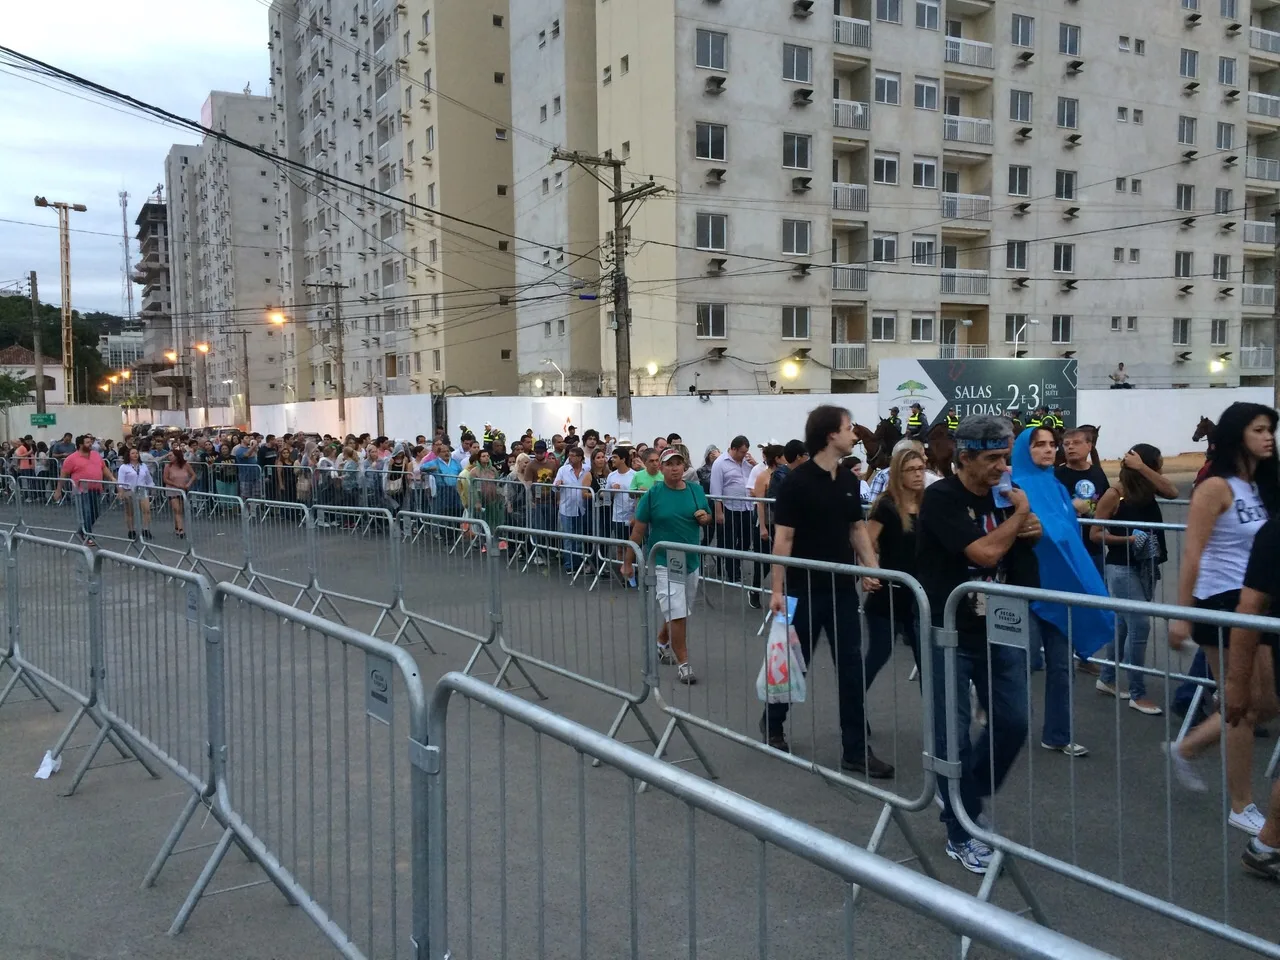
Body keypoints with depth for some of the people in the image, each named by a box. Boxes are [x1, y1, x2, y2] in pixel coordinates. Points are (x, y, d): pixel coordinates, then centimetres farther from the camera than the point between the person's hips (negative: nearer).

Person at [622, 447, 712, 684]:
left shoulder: (696, 490, 1)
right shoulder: (653, 494, -9)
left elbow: (707, 519, 16)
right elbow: (638, 529, -4)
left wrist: (704, 517, -10)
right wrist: (628, 562, -1)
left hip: (691, 561, 5)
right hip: (664, 563, -5)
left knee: (678, 611, 19)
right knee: (677, 614, -9)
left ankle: (662, 644, 44)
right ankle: (683, 664, 2)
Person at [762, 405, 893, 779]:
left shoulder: (849, 480, 7)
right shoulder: (797, 481, -12)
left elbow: (857, 529, 14)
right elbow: (783, 538, -13)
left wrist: (871, 567, -1)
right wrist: (778, 590, -16)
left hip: (843, 589, 6)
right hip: (804, 590, -6)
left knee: (851, 668, 4)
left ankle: (855, 749, 11)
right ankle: (772, 724, 31)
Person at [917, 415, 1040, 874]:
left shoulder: (1006, 493, 5)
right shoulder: (941, 498, -15)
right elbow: (984, 552, -25)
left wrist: (1033, 528, -5)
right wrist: (1018, 514, -10)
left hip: (999, 630, 6)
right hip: (950, 633, -6)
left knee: (1012, 723, 5)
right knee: (954, 733, 1)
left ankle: (966, 798, 30)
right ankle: (961, 835, 15)